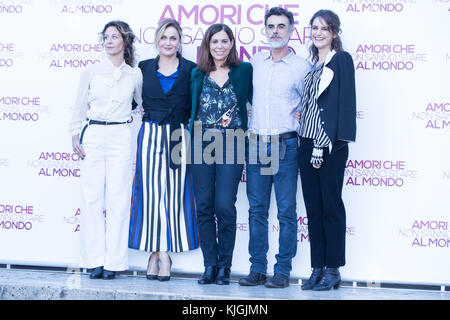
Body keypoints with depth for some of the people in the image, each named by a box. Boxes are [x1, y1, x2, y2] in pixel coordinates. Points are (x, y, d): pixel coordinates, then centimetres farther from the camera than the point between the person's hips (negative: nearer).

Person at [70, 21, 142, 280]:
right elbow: (79, 106, 10)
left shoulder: (135, 75, 7)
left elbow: (144, 104, 23)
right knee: (92, 197, -1)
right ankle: (95, 261, 6)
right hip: (93, 135, 0)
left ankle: (113, 261, 3)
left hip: (120, 137, 0)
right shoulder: (91, 72, 6)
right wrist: (76, 136, 4)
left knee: (118, 198, -4)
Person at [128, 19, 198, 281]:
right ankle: (158, 253, 7)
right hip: (150, 136, 1)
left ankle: (163, 253, 7)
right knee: (151, 192, -1)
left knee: (174, 193, 0)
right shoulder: (144, 68, 10)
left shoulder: (190, 70, 5)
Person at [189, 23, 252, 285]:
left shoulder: (245, 71, 6)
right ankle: (210, 265, 12)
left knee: (225, 205, -9)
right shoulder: (198, 74, 13)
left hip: (231, 145, -2)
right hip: (202, 144, 3)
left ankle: (225, 266, 4)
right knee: (204, 206, 2)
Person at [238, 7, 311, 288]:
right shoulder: (255, 62, 11)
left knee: (286, 211, 0)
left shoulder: (302, 66, 0)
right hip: (256, 144, 4)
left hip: (286, 145, -4)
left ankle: (283, 271, 8)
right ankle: (258, 269, 14)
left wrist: (295, 129, -1)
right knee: (257, 210, 6)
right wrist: (251, 129, 13)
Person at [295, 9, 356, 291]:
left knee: (331, 205, -3)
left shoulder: (341, 60, -3)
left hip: (331, 145, -7)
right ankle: (318, 268, 14)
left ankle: (333, 271, 4)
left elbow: (342, 102, -11)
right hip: (308, 142, 7)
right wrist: (297, 115, 3)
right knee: (313, 207, 7)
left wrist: (323, 145, -15)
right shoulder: (312, 66, 18)